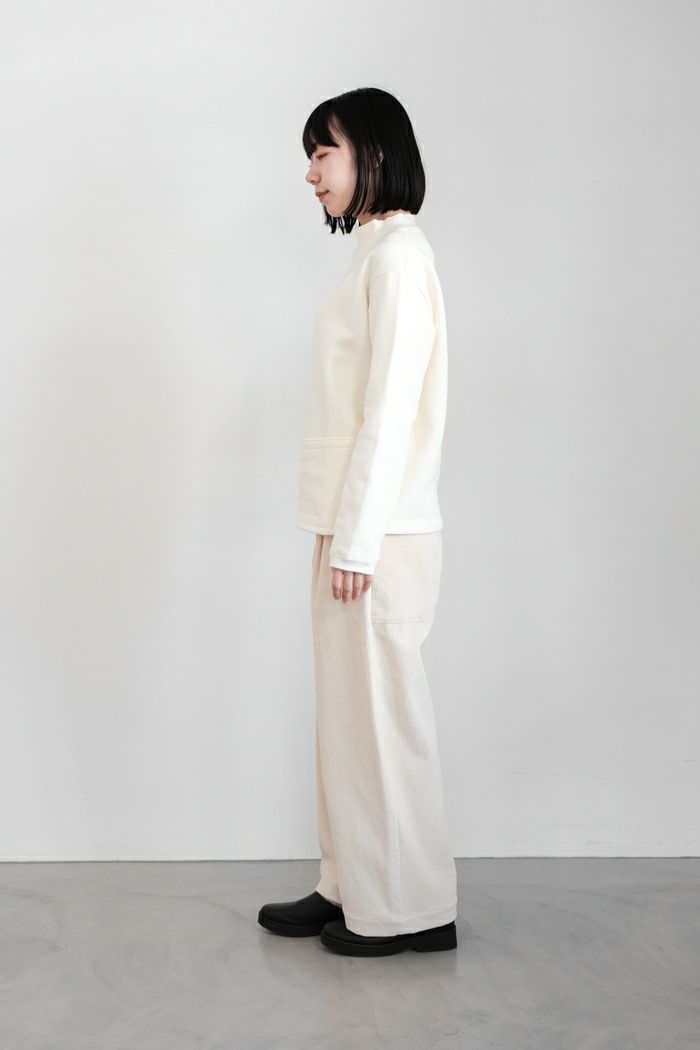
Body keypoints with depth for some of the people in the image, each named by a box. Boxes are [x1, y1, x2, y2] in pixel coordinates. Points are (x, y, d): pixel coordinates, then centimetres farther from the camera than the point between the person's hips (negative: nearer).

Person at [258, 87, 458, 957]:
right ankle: (351, 888, 25)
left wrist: (356, 541, -19)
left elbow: (391, 408, -18)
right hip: (351, 525, 9)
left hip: (379, 532, -9)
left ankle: (411, 909, 12)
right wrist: (341, 534, 16)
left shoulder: (398, 254, -12)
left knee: (382, 713, -1)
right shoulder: (373, 254, 16)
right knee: (349, 711, 14)